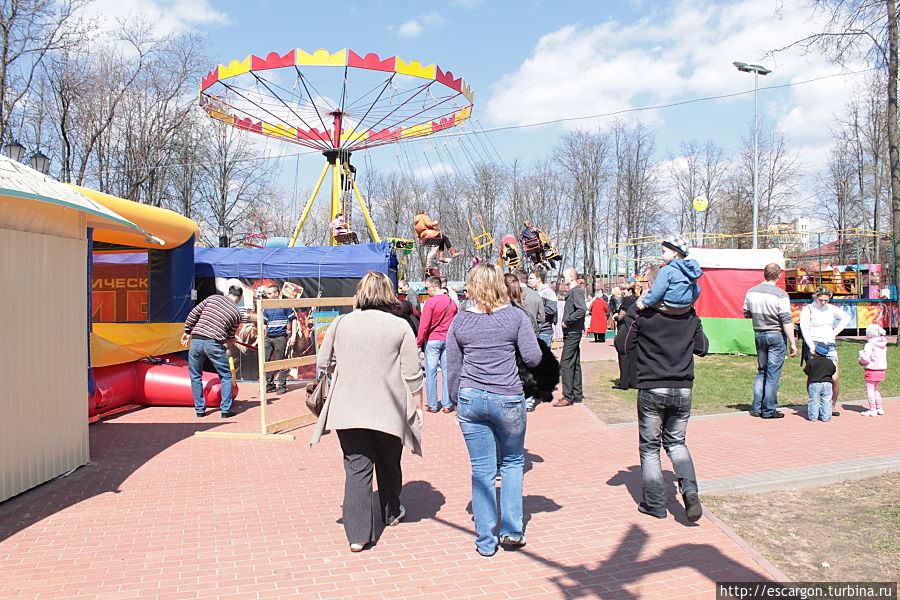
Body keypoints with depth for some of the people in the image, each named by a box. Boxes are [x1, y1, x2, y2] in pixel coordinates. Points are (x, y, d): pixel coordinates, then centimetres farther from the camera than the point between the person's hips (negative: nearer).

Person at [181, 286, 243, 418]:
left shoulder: (212, 298, 11)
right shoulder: (236, 313, 8)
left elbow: (193, 314, 8)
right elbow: (230, 337, 15)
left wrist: (187, 332, 16)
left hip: (196, 341, 2)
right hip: (214, 344, -2)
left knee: (195, 377, 18)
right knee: (226, 376, 14)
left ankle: (200, 409, 20)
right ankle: (225, 410, 12)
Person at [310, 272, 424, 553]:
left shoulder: (341, 323, 0)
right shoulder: (400, 326, -6)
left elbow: (323, 363, 9)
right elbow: (412, 374, -6)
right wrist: (418, 406, 6)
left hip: (348, 410, 1)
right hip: (389, 410, -1)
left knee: (356, 469, 5)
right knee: (389, 465, 19)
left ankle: (357, 535, 3)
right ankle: (391, 513, 40)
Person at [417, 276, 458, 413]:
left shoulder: (430, 302, -12)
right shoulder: (452, 302, 4)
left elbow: (423, 326, -12)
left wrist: (419, 342, -4)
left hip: (432, 340, -5)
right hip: (448, 340, 5)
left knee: (431, 373, 3)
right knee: (447, 372, 8)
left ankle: (432, 405, 8)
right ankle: (447, 405, 11)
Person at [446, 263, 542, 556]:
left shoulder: (460, 320, 2)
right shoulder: (516, 316, -3)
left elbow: (453, 367, 7)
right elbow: (533, 358, -5)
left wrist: (457, 400, 18)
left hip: (471, 400, 1)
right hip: (508, 400, -1)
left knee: (482, 469, 8)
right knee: (512, 462, 18)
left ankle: (486, 541, 15)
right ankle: (512, 530, 18)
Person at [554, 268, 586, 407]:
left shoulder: (576, 292, -13)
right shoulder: (573, 292, 17)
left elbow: (582, 310, -27)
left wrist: (567, 321, -20)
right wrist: (567, 321, 11)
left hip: (572, 333, -11)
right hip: (572, 333, 11)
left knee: (566, 364, -10)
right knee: (575, 364, 14)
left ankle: (567, 397, -9)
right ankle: (577, 394, 20)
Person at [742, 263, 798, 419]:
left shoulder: (751, 292, 1)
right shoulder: (780, 294, -15)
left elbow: (746, 314, 13)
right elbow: (787, 321, -15)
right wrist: (793, 343, -11)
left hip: (759, 334, 5)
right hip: (776, 335, -5)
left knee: (761, 371, 16)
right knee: (773, 374, 2)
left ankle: (756, 408, 16)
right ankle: (769, 410, 8)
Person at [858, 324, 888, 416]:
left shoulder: (869, 345, -16)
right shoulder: (883, 344, 9)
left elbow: (866, 359, -19)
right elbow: (883, 357, 16)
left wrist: (861, 360, 2)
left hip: (872, 370, -8)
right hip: (881, 370, 8)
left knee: (870, 390, 0)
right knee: (875, 390, 21)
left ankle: (872, 410, -1)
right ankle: (879, 408, 22)